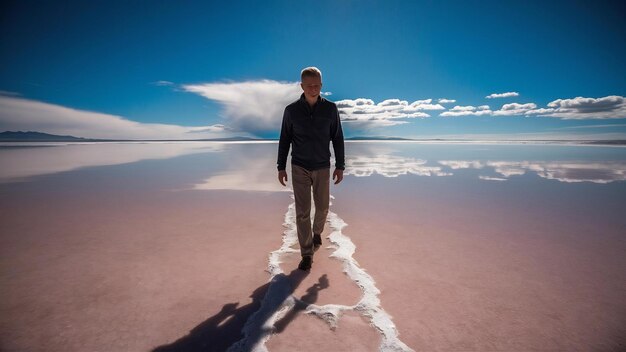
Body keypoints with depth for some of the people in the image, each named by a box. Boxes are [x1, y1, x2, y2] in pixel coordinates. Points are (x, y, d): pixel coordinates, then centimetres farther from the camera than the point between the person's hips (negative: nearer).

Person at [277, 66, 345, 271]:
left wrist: (340, 166, 0)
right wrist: (281, 167, 2)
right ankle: (307, 255, 11)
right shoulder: (291, 110, -3)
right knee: (302, 212, -1)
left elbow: (337, 139, 3)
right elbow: (284, 140, 4)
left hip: (322, 168, 1)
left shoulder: (330, 109, -2)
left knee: (322, 207, 12)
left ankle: (317, 232, 44)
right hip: (299, 168, -1)